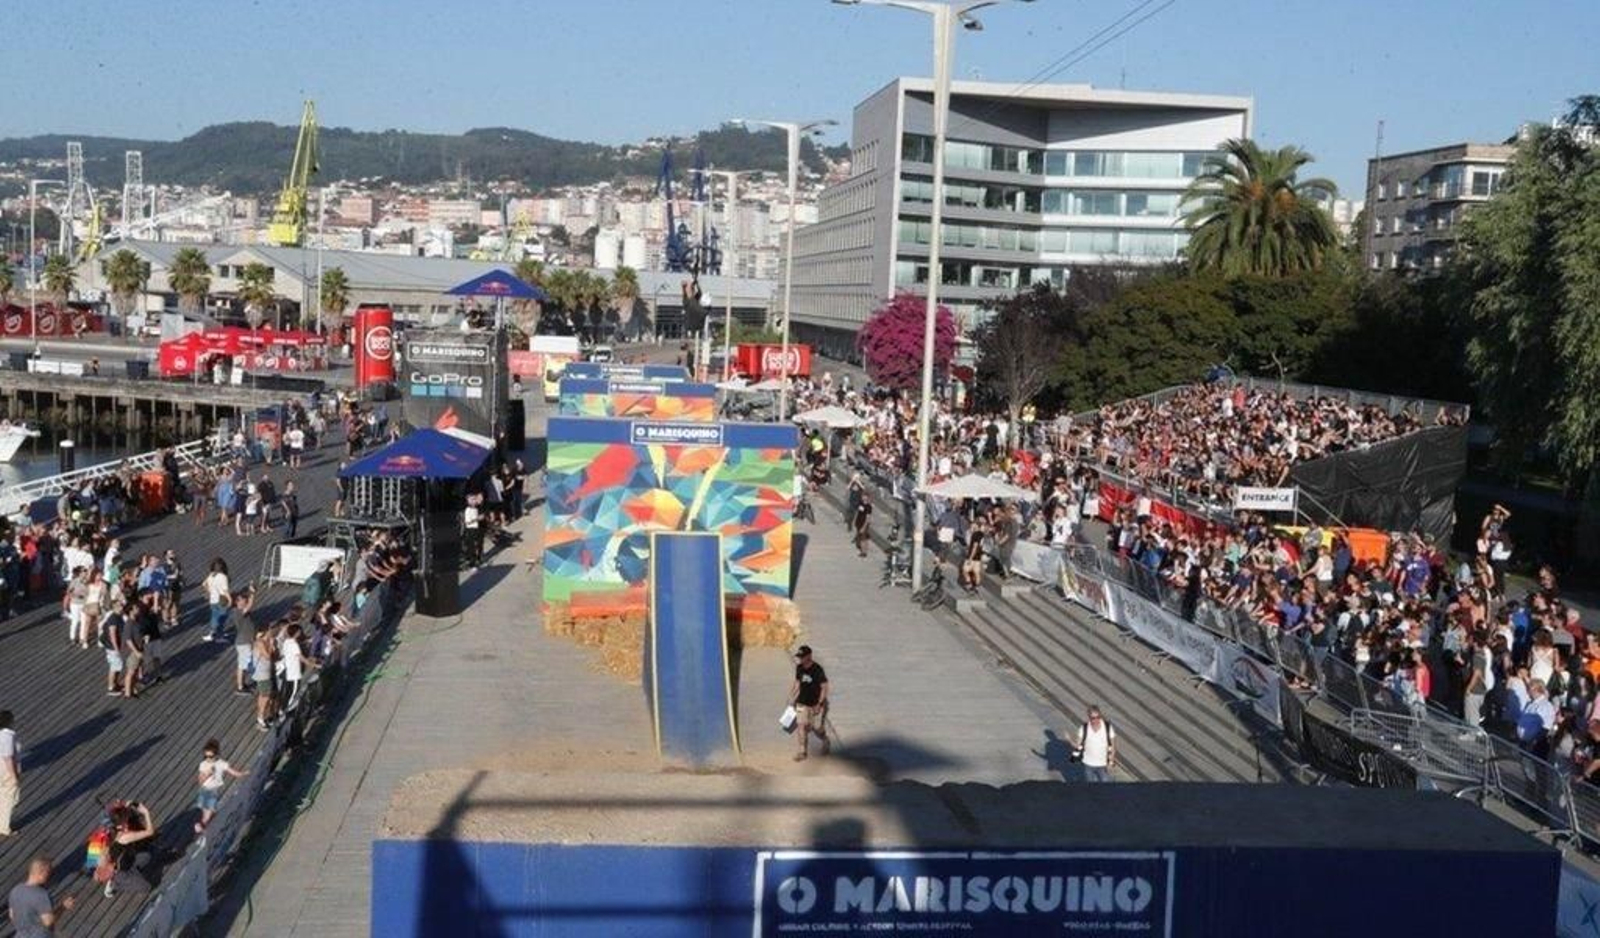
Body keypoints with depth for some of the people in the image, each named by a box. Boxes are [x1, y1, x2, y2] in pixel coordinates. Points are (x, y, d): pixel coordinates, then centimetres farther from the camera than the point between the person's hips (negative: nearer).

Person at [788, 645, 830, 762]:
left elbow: (824, 687, -16)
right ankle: (803, 752, 6)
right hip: (802, 703, 5)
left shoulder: (817, 670, -18)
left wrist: (819, 704, -19)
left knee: (817, 728, 5)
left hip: (815, 704, -5)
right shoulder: (799, 668, 1)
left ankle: (826, 742, 35)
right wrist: (793, 697, 15)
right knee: (803, 726, -3)